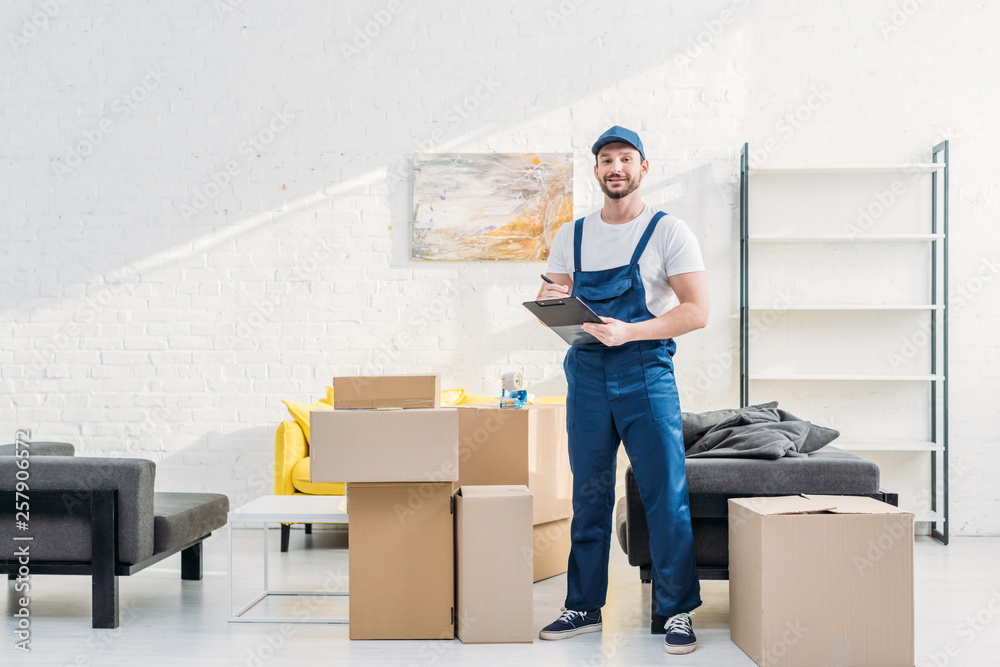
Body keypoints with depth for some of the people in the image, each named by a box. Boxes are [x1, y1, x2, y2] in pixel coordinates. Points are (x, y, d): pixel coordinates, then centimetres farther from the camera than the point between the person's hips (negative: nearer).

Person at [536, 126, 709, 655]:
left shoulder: (668, 232, -1)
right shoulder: (571, 237, 12)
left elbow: (696, 311, -8)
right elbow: (548, 305, 15)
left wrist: (630, 331, -19)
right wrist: (552, 302, -10)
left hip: (646, 374, -3)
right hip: (586, 376, 4)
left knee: (666, 496, -5)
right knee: (588, 497, 9)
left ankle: (679, 611, 6)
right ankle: (584, 607, 19)